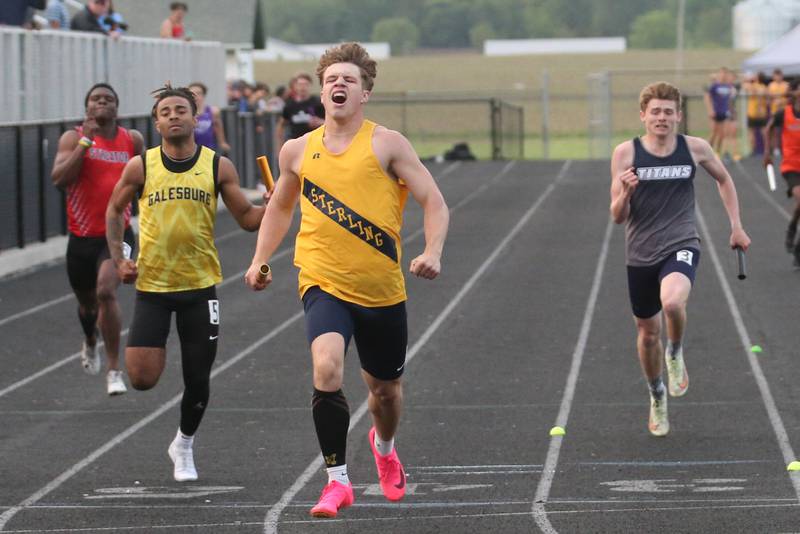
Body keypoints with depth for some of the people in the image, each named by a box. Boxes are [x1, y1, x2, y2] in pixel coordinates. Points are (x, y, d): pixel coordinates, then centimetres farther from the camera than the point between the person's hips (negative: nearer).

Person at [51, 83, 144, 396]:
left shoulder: (132, 140, 3)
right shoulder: (74, 138, -5)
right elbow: (59, 179, -21)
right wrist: (86, 141, -21)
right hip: (81, 237, 1)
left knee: (106, 290, -25)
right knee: (87, 301, 19)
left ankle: (114, 370, -17)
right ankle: (90, 344, 55)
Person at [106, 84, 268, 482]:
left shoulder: (218, 166, -2)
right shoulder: (140, 166, -2)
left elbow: (247, 219, 2)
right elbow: (115, 210, 12)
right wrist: (119, 259, 0)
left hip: (200, 285, 0)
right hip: (151, 285, 0)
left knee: (197, 379, 6)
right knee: (142, 378, -9)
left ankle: (184, 445, 31)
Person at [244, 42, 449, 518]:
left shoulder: (387, 144, -3)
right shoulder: (298, 151, 6)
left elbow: (435, 203, -5)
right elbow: (281, 207, 24)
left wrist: (433, 252, -22)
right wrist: (260, 260, 13)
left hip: (383, 291, 0)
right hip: (325, 286, 0)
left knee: (385, 389, 16)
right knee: (327, 369, -26)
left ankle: (384, 446, 52)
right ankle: (338, 481, -14)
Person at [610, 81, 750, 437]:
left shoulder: (695, 149, -2)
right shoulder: (626, 153, -5)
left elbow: (723, 179, 19)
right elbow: (618, 217, -3)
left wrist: (736, 226, 15)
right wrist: (625, 192, -24)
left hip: (681, 245, -2)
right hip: (641, 252, 2)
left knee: (673, 302, -33)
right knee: (647, 332, 13)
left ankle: (676, 354, 0)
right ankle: (657, 396, 41)